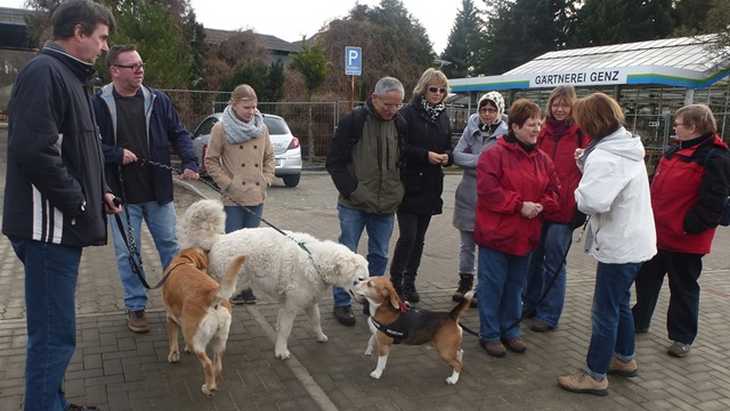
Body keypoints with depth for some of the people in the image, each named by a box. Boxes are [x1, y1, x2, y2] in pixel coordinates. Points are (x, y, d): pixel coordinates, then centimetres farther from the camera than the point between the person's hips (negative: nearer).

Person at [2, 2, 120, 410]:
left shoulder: (70, 76, 18)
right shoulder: (44, 72, -13)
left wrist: (99, 192, 12)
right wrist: (77, 203, -16)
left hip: (64, 224, 10)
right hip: (49, 226, -10)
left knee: (53, 330, 18)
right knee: (55, 334, -4)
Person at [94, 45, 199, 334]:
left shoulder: (158, 100, 2)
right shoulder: (99, 104, -6)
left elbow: (179, 134, 4)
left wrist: (189, 162, -11)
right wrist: (116, 153, -19)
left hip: (158, 191, 2)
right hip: (121, 193, -2)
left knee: (170, 245, 12)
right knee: (127, 253, 8)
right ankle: (135, 307, 23)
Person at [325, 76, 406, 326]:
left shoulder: (400, 125, 4)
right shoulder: (353, 121, -9)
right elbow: (335, 162, -7)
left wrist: (398, 193, 2)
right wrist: (351, 191, -13)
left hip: (386, 205, 4)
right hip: (354, 204, -4)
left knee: (379, 255, 13)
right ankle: (342, 304, 17)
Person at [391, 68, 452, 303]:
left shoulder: (443, 116, 14)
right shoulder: (409, 113, -6)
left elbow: (449, 147, 18)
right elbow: (399, 147, -12)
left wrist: (447, 157, -3)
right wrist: (425, 155, -19)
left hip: (431, 186, 6)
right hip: (409, 184, -6)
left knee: (419, 238, 11)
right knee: (408, 236, -9)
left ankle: (409, 283, 21)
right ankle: (395, 281, 6)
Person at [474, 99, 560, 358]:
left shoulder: (543, 159, 8)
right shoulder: (495, 154, -12)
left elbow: (553, 191, 11)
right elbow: (488, 190, -20)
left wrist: (541, 206, -9)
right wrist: (519, 205, -19)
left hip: (525, 236, 6)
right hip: (496, 233, -6)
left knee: (515, 286, 17)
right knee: (492, 285, 4)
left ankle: (510, 331, 32)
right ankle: (489, 335, 18)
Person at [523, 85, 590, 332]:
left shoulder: (581, 133, -3)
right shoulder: (542, 131, 7)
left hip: (563, 208, -4)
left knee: (554, 263, 4)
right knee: (534, 257, 15)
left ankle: (548, 315, 17)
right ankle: (530, 304, 32)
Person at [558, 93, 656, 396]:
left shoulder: (604, 157, -23)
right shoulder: (627, 148, 8)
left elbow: (592, 201, -33)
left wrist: (580, 188, -12)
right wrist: (586, 164, 0)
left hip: (618, 245, -10)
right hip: (635, 241, 10)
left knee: (605, 311, 0)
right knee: (620, 303, 23)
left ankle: (595, 375, 12)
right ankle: (624, 359, 38)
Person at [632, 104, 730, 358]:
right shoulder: (674, 152, 10)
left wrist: (687, 227, -20)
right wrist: (648, 218, 12)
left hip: (684, 240, -8)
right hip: (657, 233, 8)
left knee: (683, 289, 7)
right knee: (646, 279, 18)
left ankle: (682, 337, 21)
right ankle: (639, 321, 35)